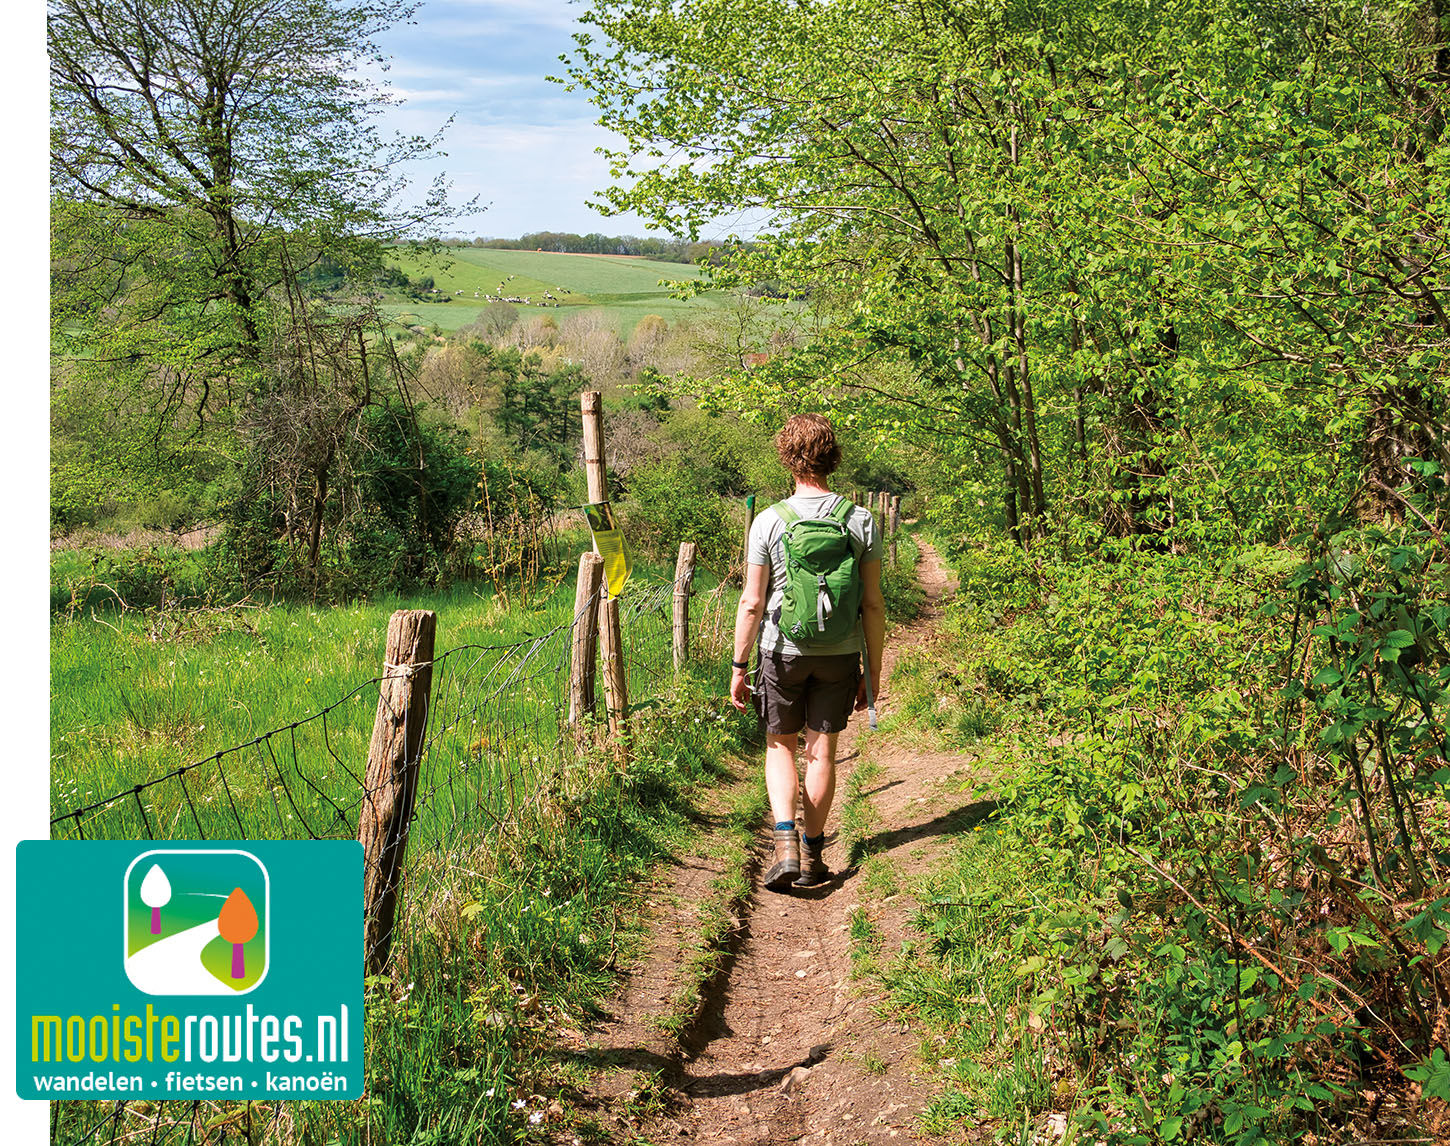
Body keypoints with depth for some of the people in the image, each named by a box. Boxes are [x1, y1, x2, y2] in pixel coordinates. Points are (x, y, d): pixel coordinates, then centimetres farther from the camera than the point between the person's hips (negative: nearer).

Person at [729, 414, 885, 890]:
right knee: (822, 751, 11)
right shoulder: (861, 521, -5)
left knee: (780, 746, 14)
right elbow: (873, 605, -3)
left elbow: (752, 602, -8)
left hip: (783, 651, -1)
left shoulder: (769, 522, -10)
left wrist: (738, 666, 1)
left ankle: (786, 845, -2)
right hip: (840, 654, 1)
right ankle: (811, 855, 18)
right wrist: (873, 671, 6)